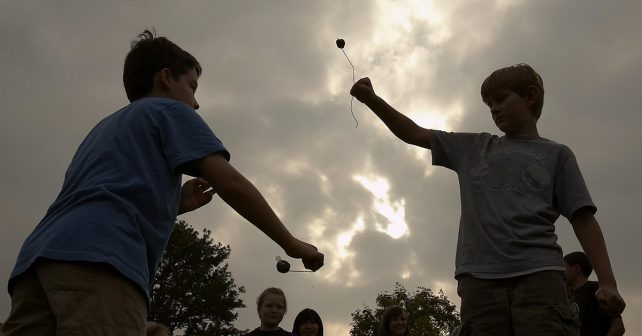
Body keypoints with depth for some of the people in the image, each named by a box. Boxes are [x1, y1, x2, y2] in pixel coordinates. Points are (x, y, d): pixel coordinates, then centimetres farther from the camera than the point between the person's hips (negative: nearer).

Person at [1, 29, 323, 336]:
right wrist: (291, 244, 10)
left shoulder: (106, 126, 39)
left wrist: (176, 203, 31)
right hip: (99, 260, -8)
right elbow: (230, 183, 3)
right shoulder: (171, 111, 16)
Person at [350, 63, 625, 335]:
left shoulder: (556, 154, 16)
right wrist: (372, 99, 11)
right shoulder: (472, 148, 23)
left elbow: (583, 220, 10)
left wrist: (607, 282, -1)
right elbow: (414, 134, 22)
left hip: (539, 276, -2)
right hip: (479, 278, 2)